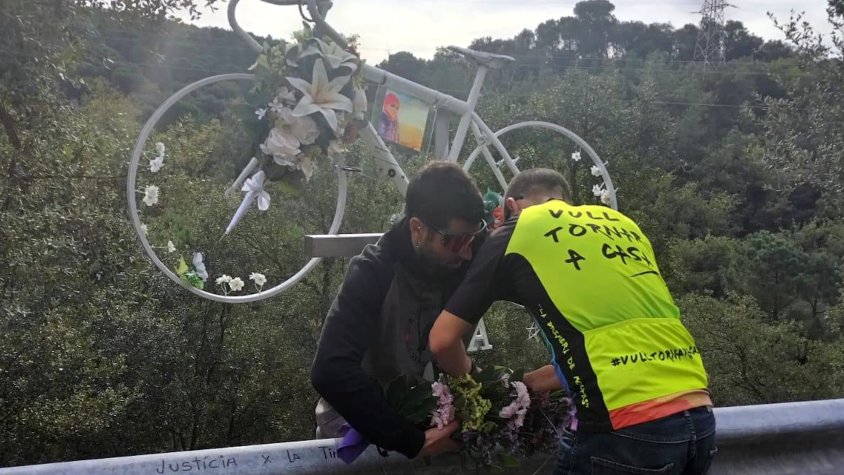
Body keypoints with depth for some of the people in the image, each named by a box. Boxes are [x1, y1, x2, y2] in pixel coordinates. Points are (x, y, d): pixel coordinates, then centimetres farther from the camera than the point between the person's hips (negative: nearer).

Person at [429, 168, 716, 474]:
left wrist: (471, 378, 29)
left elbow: (442, 341, 8)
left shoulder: (515, 232, 7)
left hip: (630, 428, -6)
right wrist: (533, 382, 34)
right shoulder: (621, 222, 22)